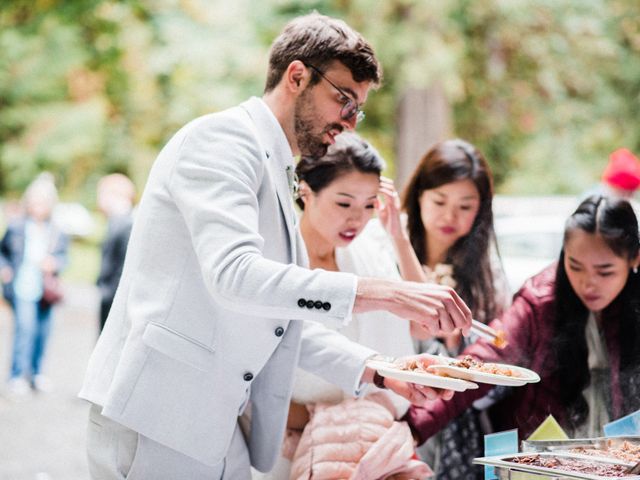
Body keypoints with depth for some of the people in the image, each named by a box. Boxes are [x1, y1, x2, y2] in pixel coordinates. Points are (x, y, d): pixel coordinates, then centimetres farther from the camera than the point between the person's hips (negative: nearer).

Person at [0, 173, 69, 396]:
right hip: (22, 287, -3)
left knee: (43, 331, 7)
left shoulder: (57, 232, 6)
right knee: (25, 327, -15)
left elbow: (62, 256, 5)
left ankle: (36, 373, 26)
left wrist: (54, 263, -17)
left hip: (45, 290, 3)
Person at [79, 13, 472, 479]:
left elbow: (287, 322, 23)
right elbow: (234, 274, -25)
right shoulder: (221, 138, -9)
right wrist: (386, 293, -28)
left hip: (216, 432, 9)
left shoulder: (277, 176, 21)